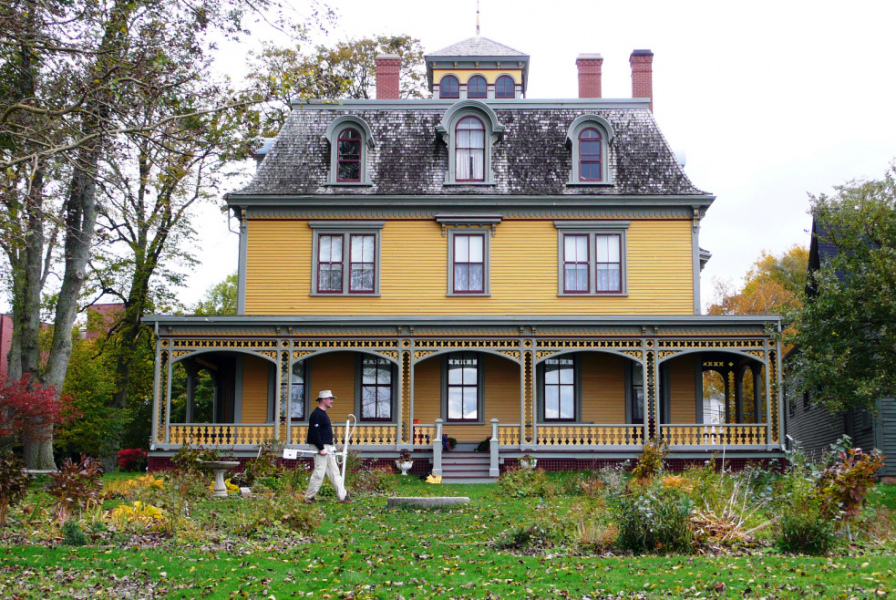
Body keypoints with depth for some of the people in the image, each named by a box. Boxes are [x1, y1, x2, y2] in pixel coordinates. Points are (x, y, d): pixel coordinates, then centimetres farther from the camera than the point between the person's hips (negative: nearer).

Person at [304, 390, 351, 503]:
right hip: (321, 448, -10)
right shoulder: (316, 414, -13)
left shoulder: (323, 414, 19)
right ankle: (309, 497, 3)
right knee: (319, 473, -7)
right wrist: (321, 448, -23)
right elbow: (315, 433, -20)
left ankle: (342, 496, 8)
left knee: (335, 473, 8)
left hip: (328, 448, 10)